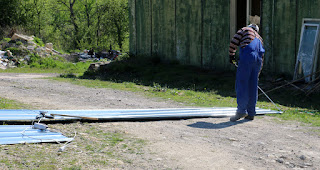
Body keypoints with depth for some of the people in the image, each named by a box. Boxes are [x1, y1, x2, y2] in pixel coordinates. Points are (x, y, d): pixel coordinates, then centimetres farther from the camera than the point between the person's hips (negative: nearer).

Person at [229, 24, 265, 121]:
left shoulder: (244, 30, 19)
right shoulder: (259, 38, 34)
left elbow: (234, 43, 4)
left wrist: (231, 55, 15)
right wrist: (257, 73, 33)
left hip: (247, 56, -6)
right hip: (258, 59, 6)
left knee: (241, 84, -4)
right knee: (253, 86, 9)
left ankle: (241, 110, -10)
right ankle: (251, 113, 10)